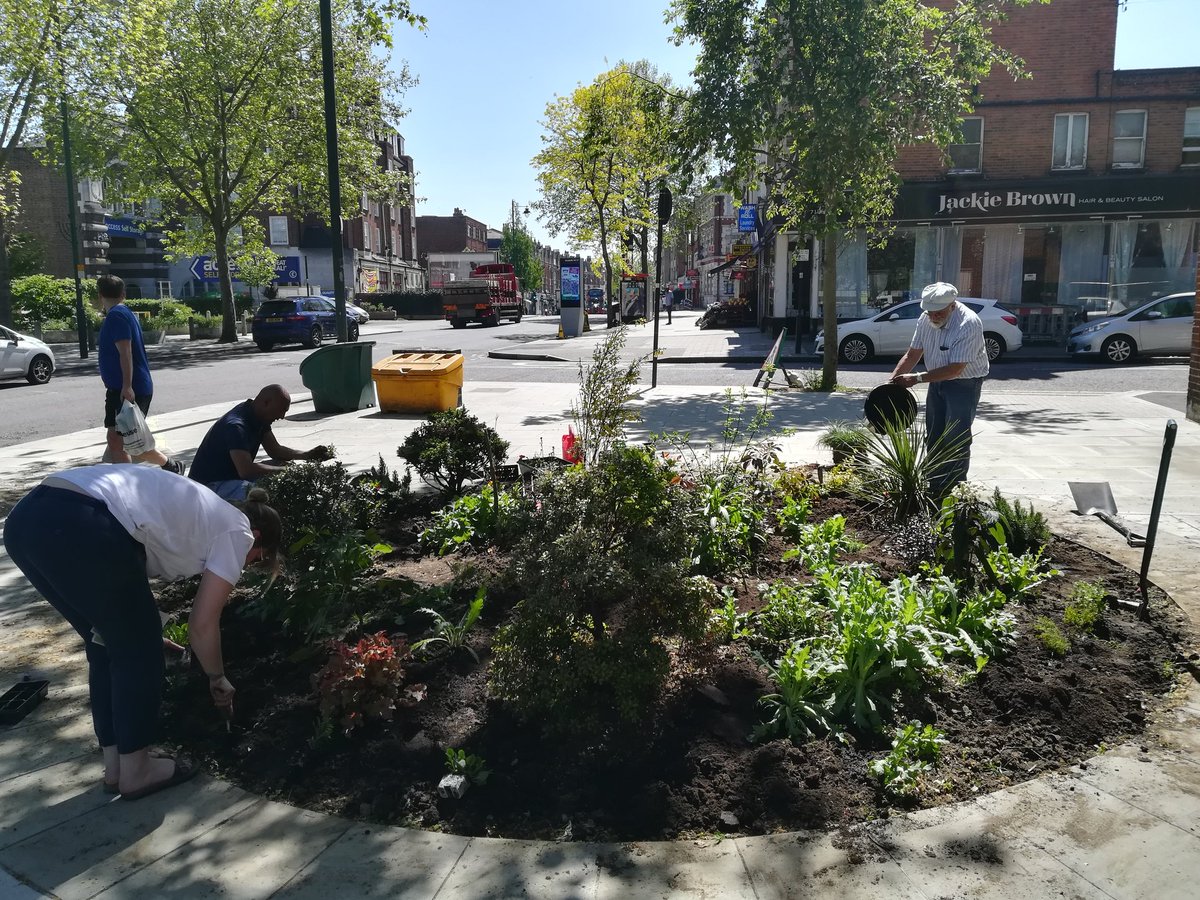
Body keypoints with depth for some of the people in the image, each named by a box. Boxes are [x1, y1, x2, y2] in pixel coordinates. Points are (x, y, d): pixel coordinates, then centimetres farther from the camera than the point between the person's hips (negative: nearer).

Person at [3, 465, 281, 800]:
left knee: (109, 643, 22)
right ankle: (135, 769, 24)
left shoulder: (199, 508, 33)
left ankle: (116, 766, 32)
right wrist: (218, 678, 25)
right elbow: (202, 625, 9)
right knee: (138, 649, 12)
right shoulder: (237, 531, 11)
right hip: (80, 528, -9)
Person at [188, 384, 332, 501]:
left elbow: (276, 450, 8)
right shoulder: (235, 426, -28)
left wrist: (308, 455, -8)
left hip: (234, 476, 10)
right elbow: (246, 470, -37)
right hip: (209, 485, -10)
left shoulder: (259, 417, 2)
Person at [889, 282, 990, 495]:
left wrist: (917, 378, -29)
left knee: (956, 439, -9)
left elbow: (955, 369, -29)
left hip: (964, 383, -7)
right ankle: (936, 490, 23)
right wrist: (892, 380, -11)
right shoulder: (925, 319, -7)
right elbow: (912, 355, 1)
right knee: (933, 437, 12)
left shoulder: (969, 324, -27)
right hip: (937, 381, 7)